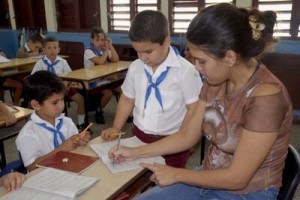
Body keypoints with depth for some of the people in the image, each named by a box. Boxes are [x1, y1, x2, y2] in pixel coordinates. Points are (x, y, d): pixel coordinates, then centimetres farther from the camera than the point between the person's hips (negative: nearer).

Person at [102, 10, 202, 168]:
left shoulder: (185, 70, -15)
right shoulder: (135, 68, 0)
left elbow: (194, 109, -11)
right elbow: (127, 99, 12)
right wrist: (116, 128, 3)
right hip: (139, 137, 5)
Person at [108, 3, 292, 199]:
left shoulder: (265, 97, -28)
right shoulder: (217, 81, -5)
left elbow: (237, 178, -23)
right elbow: (187, 136, 3)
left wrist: (176, 174, -14)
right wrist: (134, 152, 1)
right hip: (209, 178, 6)